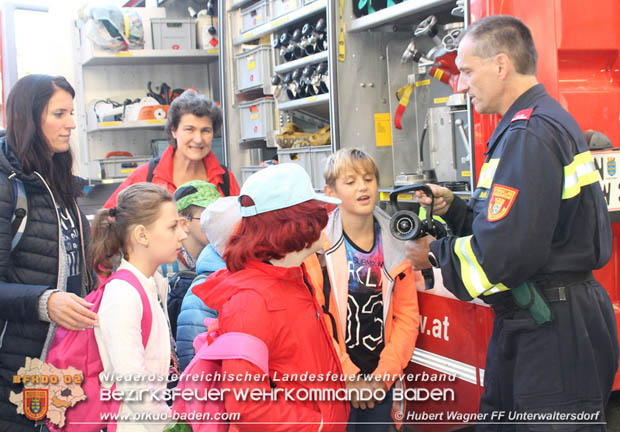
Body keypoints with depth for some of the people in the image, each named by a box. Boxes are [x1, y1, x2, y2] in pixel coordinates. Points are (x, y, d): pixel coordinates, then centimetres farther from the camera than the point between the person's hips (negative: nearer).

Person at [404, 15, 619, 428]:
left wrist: (436, 254, -10)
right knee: (500, 416, 18)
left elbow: (504, 252, -26)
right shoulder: (551, 122, 15)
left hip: (553, 337, -11)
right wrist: (452, 207, 9)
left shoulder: (529, 136, -20)